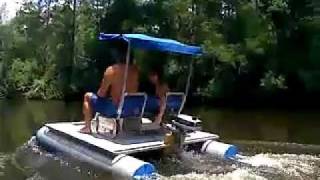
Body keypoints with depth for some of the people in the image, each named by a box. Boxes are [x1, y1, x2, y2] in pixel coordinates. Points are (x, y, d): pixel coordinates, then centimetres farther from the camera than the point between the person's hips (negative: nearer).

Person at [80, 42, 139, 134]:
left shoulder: (112, 70, -18)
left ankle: (87, 127, 20)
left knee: (87, 96, 17)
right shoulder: (136, 70, -5)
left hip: (113, 109, -5)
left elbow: (101, 94, -11)